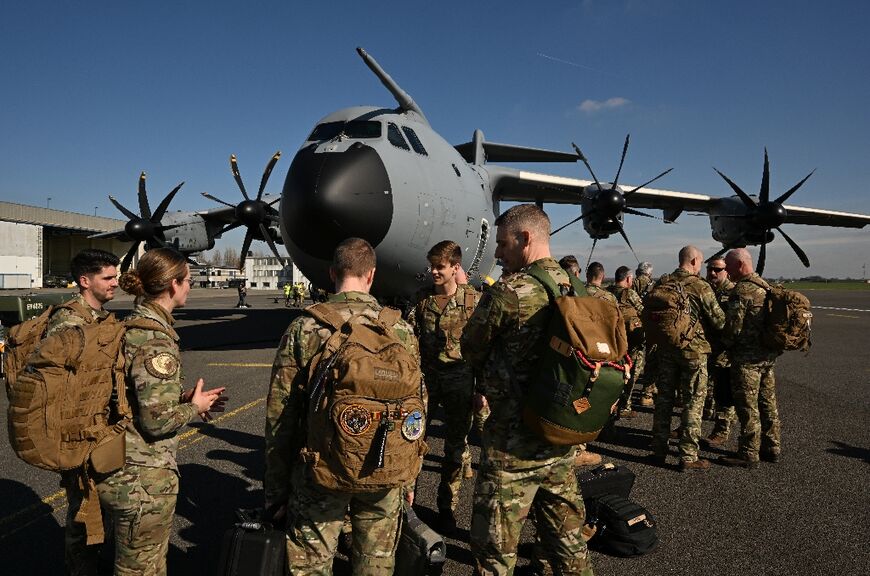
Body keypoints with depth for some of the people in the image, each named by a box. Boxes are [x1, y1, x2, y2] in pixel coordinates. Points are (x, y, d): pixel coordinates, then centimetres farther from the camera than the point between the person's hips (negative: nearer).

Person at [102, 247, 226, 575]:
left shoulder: (132, 325, 7)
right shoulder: (154, 339, -23)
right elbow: (158, 419, -25)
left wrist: (185, 398, 7)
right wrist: (195, 407, -8)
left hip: (121, 468, 9)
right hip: (143, 477, -9)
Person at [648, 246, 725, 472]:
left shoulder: (662, 283, 0)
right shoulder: (701, 287, -14)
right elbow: (719, 320, -10)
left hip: (666, 349, 5)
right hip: (693, 350, -5)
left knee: (664, 398, 14)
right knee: (693, 402, 5)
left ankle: (659, 450, 22)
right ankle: (688, 457, 9)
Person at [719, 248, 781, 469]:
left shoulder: (742, 290, -17)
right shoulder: (765, 287, 12)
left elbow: (733, 327, -19)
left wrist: (723, 343, -2)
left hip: (747, 357, -9)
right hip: (768, 355, 9)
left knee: (747, 407, -1)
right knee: (768, 403, 17)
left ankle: (748, 455, 7)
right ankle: (771, 448, 28)